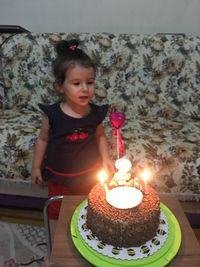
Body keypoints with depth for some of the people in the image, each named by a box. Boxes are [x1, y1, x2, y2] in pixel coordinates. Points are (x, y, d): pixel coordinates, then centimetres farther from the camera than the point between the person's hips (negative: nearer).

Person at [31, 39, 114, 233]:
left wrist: (106, 159, -7)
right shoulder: (52, 114, -21)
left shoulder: (95, 113, -16)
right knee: (57, 216, 22)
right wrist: (36, 166, 0)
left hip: (89, 175, 1)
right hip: (59, 177, -1)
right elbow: (43, 139, -6)